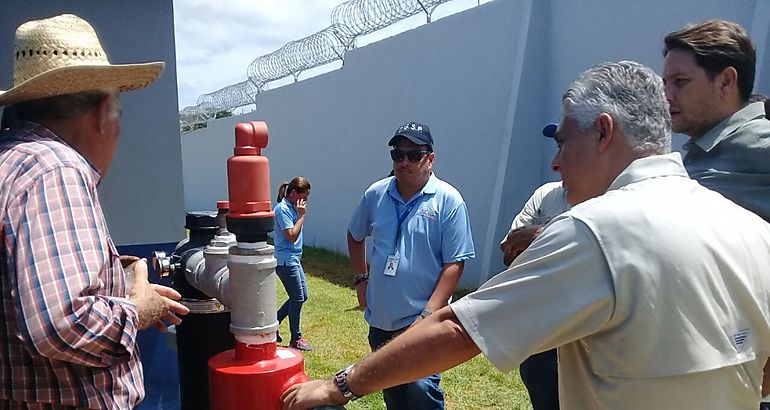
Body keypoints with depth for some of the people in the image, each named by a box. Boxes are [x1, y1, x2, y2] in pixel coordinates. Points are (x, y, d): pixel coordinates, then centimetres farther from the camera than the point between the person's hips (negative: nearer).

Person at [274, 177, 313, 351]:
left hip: (294, 259, 10)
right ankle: (296, 339, 12)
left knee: (302, 296, 15)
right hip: (286, 261, -10)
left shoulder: (292, 207, 10)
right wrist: (301, 215, -18)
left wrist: (300, 214, 5)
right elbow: (291, 236, -22)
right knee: (298, 298, -1)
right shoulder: (282, 209, -17)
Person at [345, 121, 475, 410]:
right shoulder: (376, 194, 2)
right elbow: (355, 235, 20)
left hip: (421, 322, -5)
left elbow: (454, 264, -13)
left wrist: (428, 315, -18)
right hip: (379, 318, 5)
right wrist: (360, 279, 12)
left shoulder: (448, 200, -11)